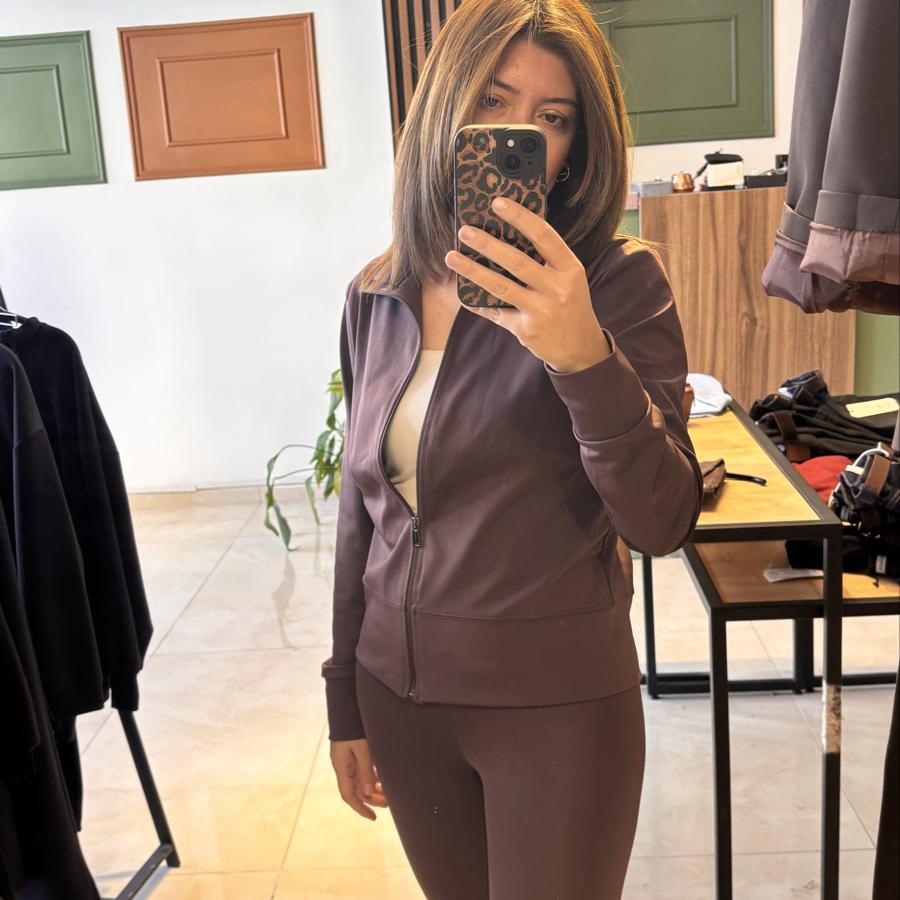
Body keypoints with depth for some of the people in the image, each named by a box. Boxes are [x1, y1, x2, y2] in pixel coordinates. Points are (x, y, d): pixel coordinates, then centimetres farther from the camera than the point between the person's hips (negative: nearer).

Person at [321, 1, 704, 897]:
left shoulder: (618, 281, -11)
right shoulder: (377, 295, 1)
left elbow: (662, 522, -17)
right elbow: (360, 508, 7)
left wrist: (585, 357, -33)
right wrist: (346, 702, 11)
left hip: (559, 702, -4)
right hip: (400, 690, 4)